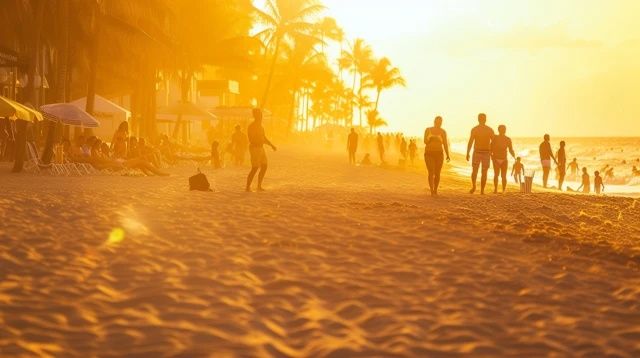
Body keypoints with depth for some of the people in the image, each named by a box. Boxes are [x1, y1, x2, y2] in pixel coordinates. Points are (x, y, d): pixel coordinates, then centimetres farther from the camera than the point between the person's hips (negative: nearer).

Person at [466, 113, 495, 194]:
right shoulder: (490, 130, 1)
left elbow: (470, 142, -9)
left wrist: (467, 153, -7)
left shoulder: (474, 129, -4)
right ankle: (482, 190, 3)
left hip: (477, 152, -1)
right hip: (486, 153, 1)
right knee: (484, 173, 6)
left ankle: (474, 186, -8)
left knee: (475, 171, 9)